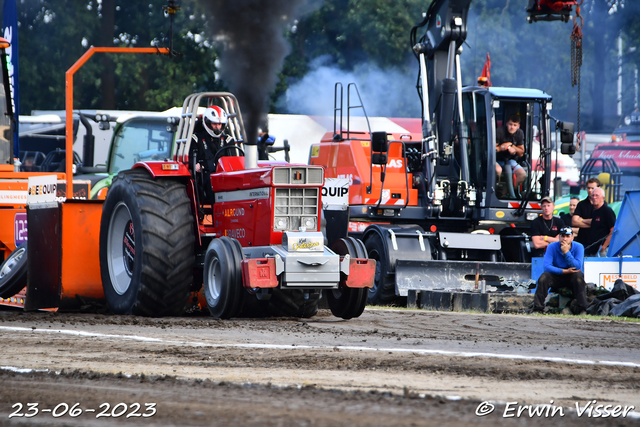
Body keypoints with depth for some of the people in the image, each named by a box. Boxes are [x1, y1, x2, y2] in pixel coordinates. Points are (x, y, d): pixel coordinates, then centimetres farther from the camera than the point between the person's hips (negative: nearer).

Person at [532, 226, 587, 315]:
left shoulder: (578, 247, -10)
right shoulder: (552, 247, -9)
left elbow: (577, 267, -22)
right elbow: (547, 266, -19)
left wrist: (566, 252, -30)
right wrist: (564, 271, -27)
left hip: (572, 277, -1)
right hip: (557, 276, 1)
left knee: (578, 275, -33)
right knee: (544, 277, -28)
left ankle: (582, 310, -33)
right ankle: (537, 309, -24)